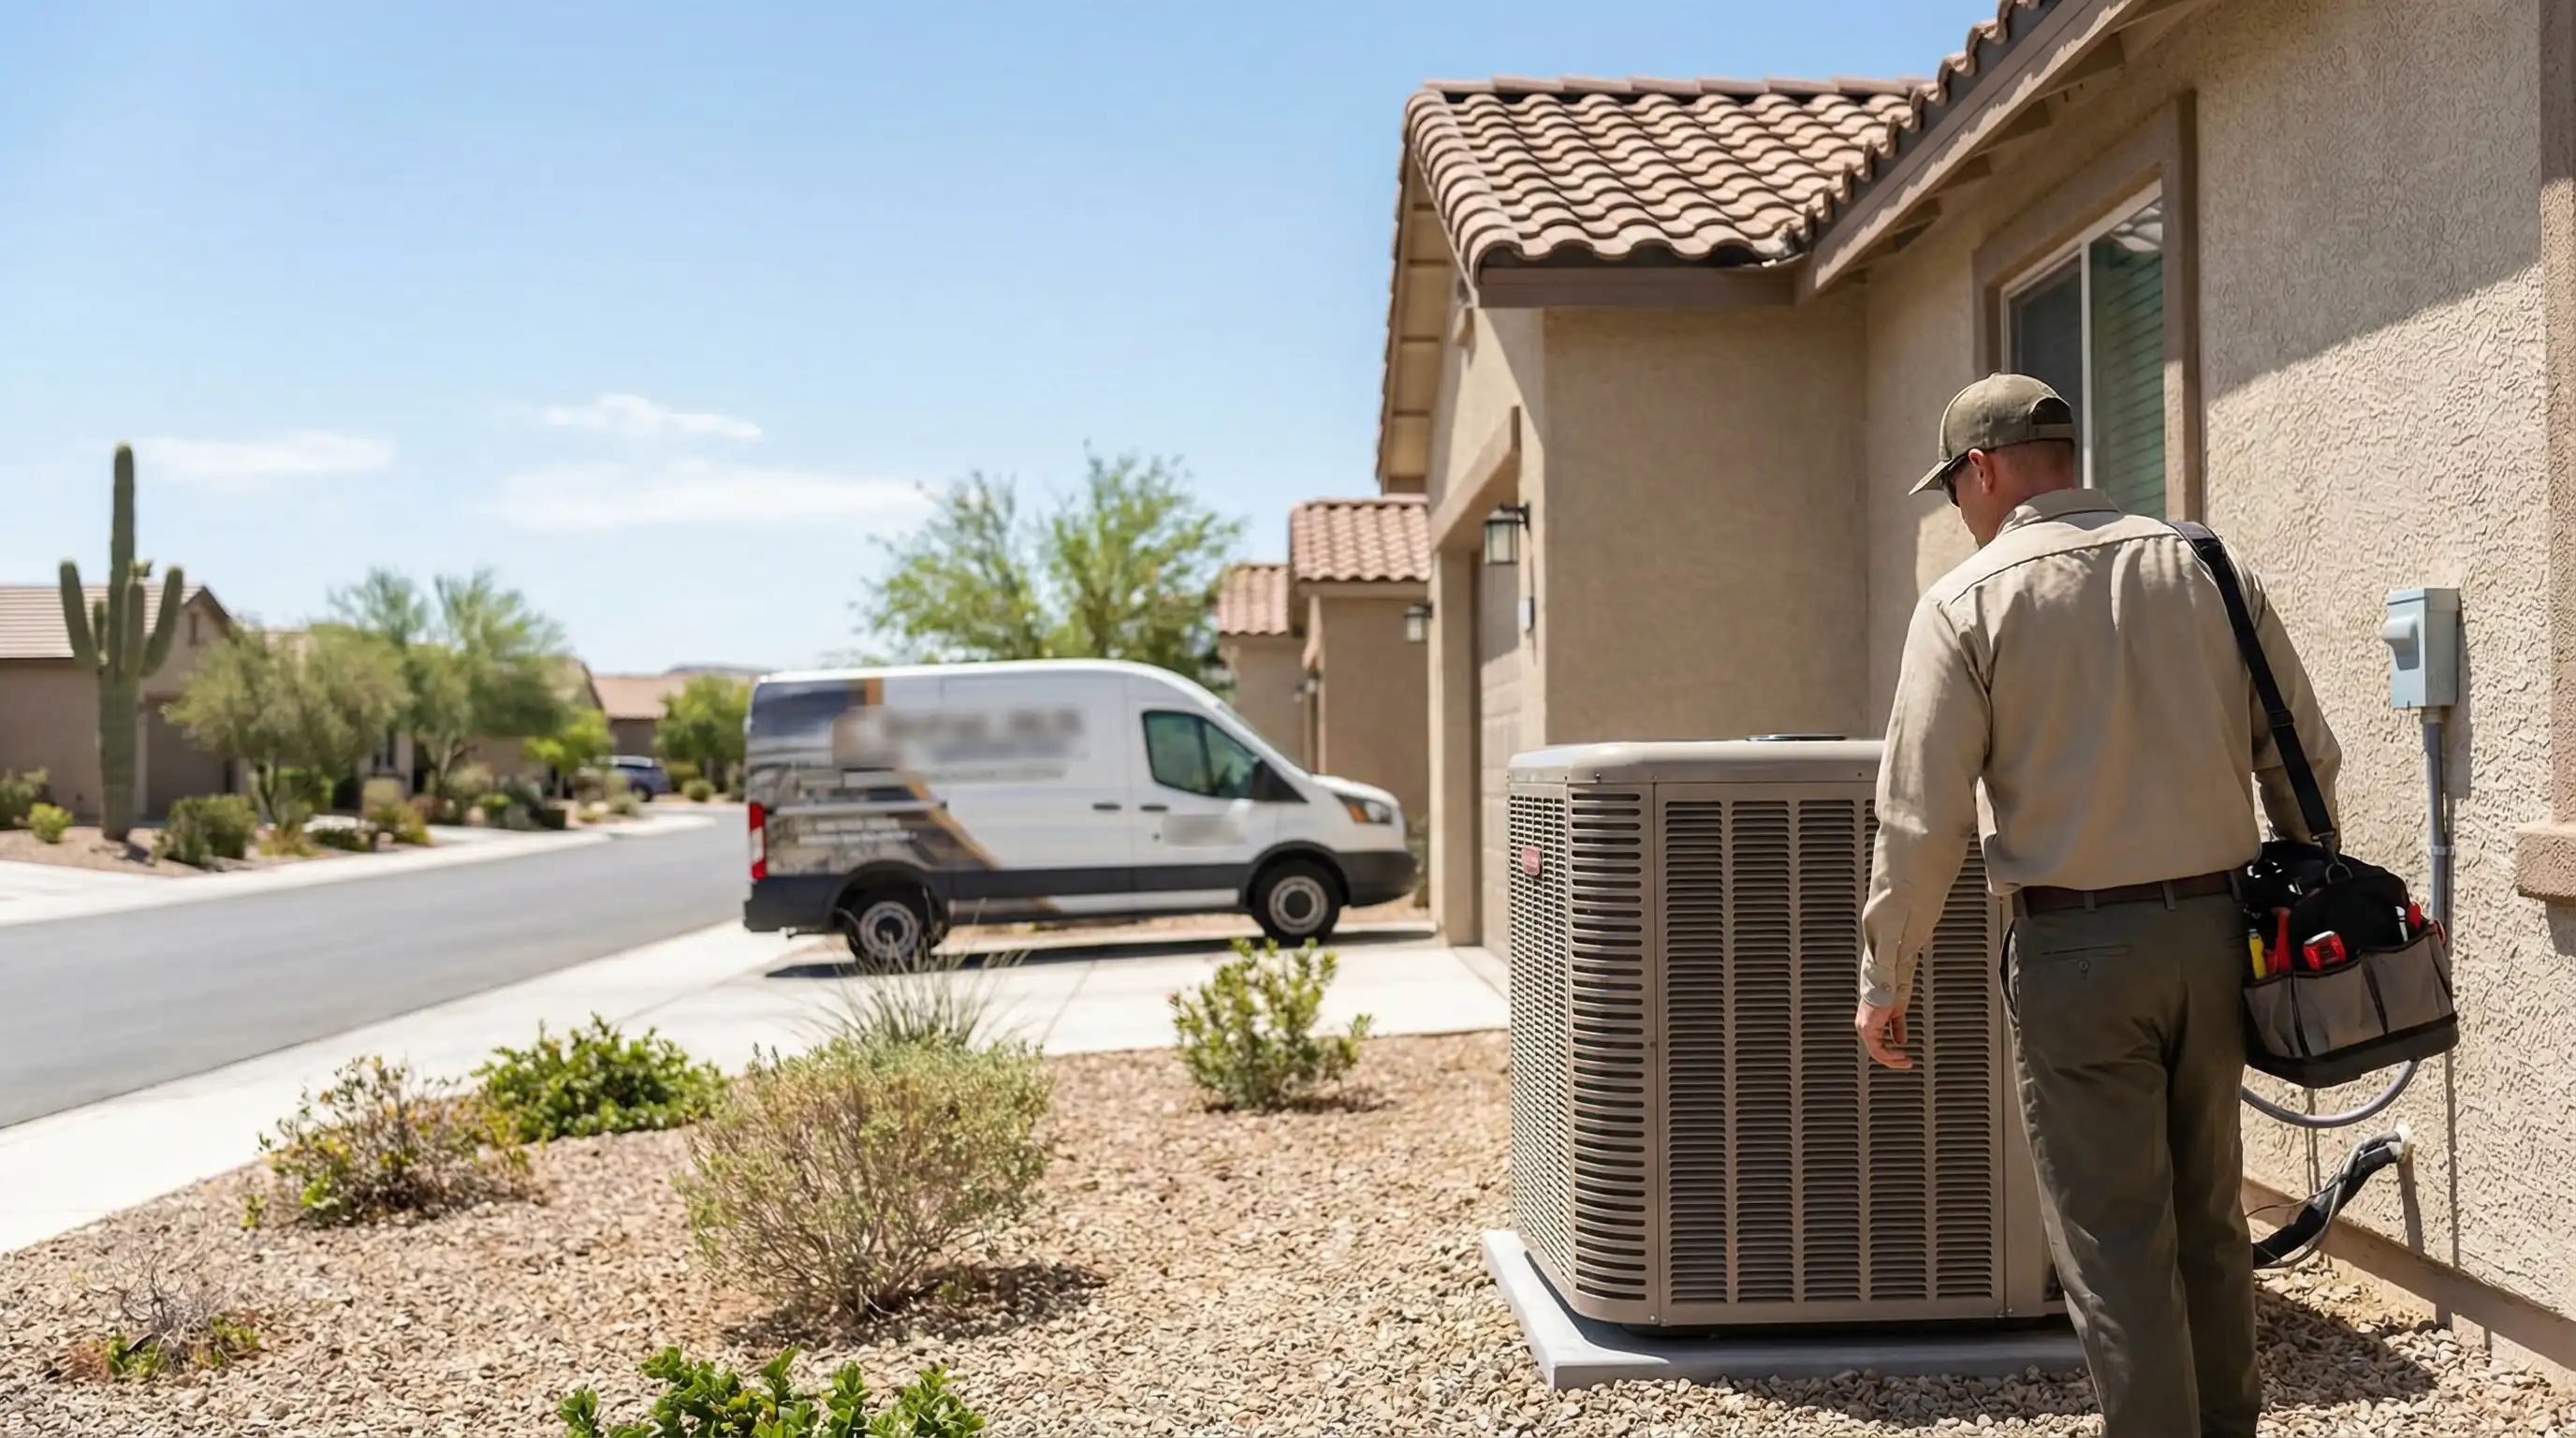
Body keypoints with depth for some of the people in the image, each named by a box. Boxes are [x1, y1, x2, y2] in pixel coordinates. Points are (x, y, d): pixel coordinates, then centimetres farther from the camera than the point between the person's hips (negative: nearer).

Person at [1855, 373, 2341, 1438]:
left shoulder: (1970, 601, -7)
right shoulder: (2208, 572, 5)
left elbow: (1921, 818, -10)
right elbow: (2305, 762, 8)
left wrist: (1884, 977, -2)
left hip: (2079, 948, -5)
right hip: (2214, 930, 5)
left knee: (2113, 1237, 4)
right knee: (2207, 1215, 19)